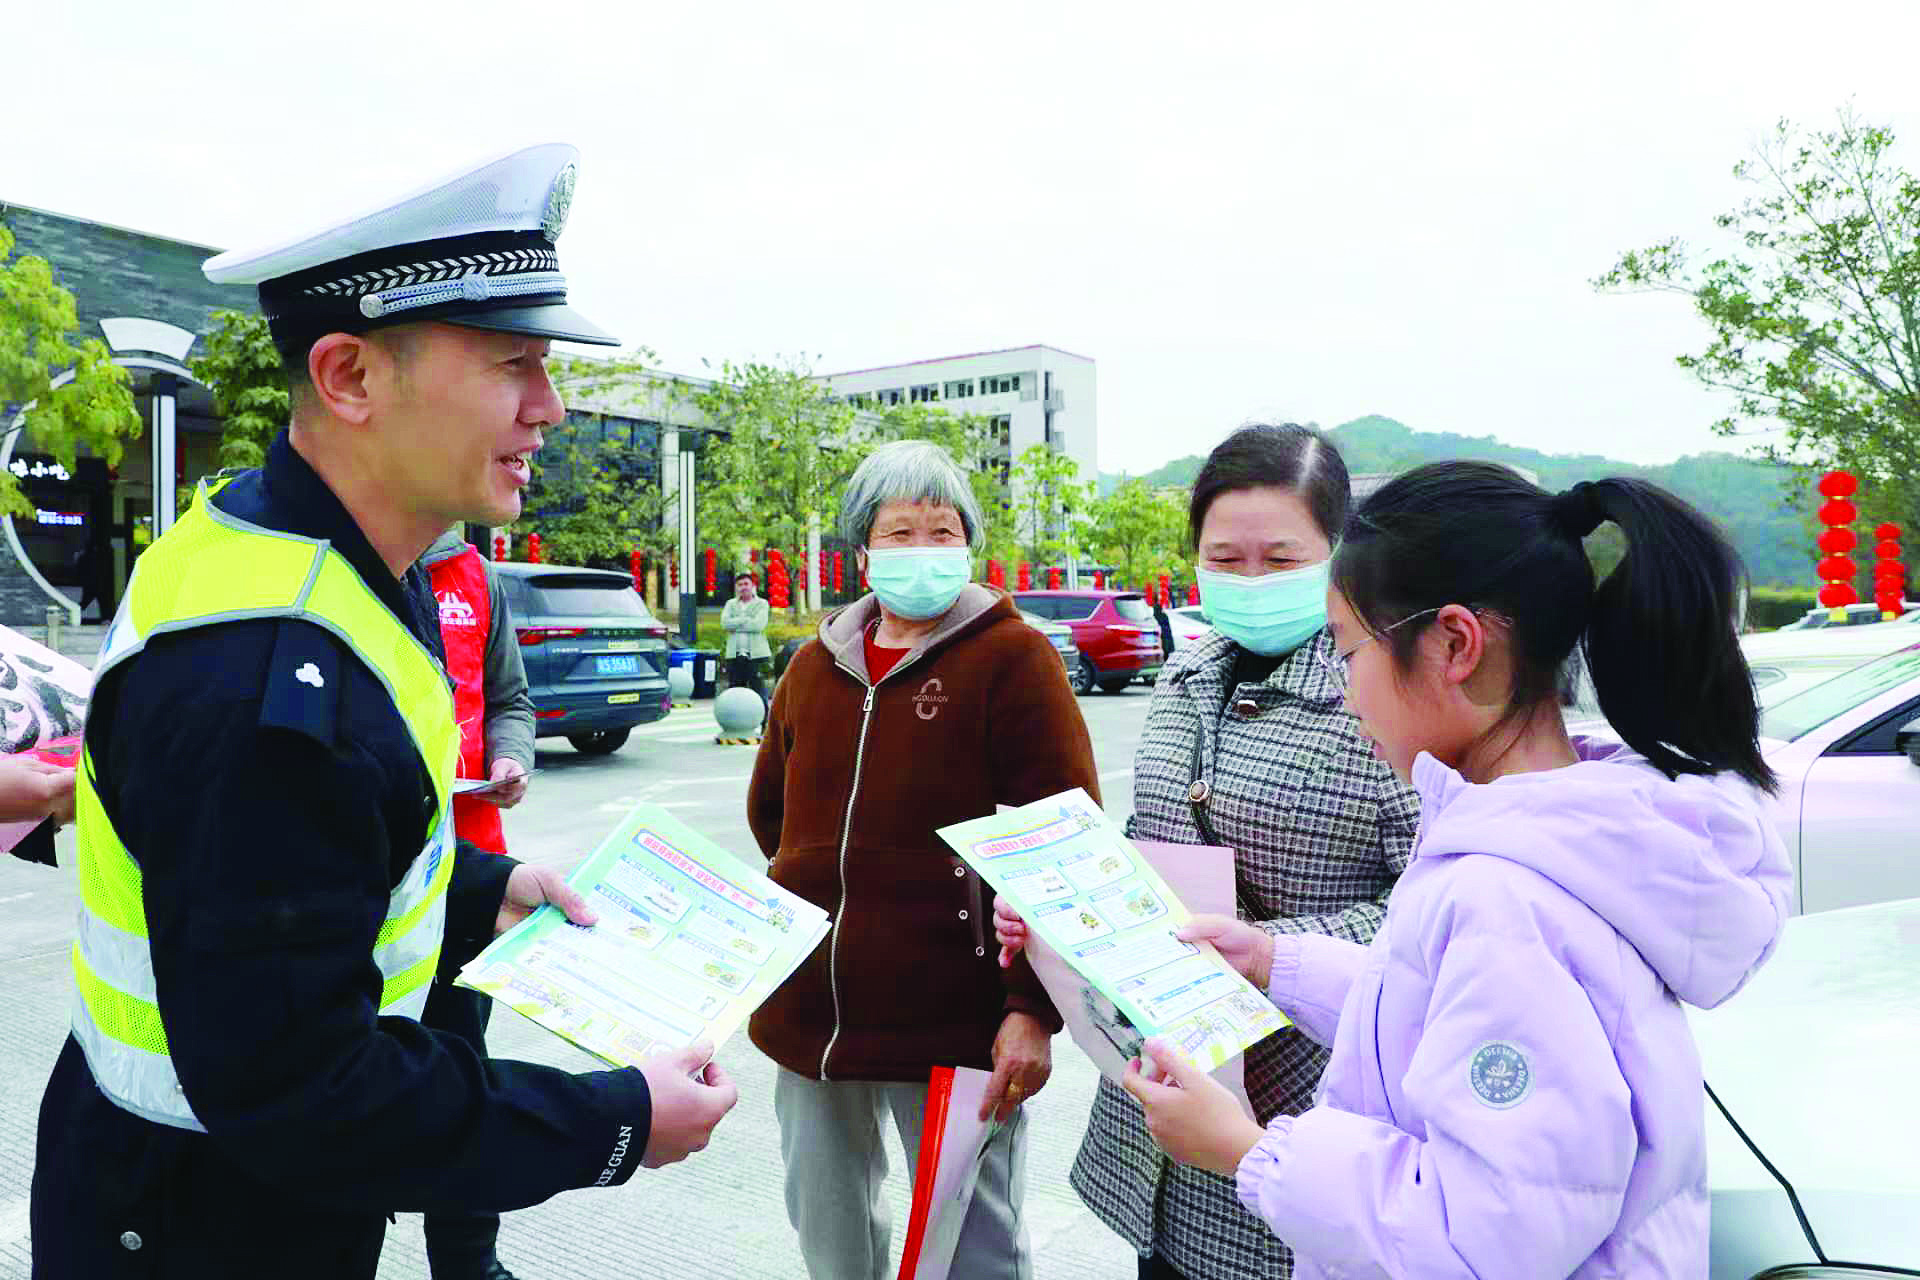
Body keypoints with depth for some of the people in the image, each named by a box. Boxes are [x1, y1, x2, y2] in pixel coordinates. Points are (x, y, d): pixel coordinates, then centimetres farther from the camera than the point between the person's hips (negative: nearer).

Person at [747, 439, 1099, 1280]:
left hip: (954, 1026, -5)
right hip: (807, 1015, 6)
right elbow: (770, 810, 22)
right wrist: (830, 889, 11)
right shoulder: (815, 665, 9)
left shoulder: (1013, 657, -8)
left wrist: (1034, 1006, -18)